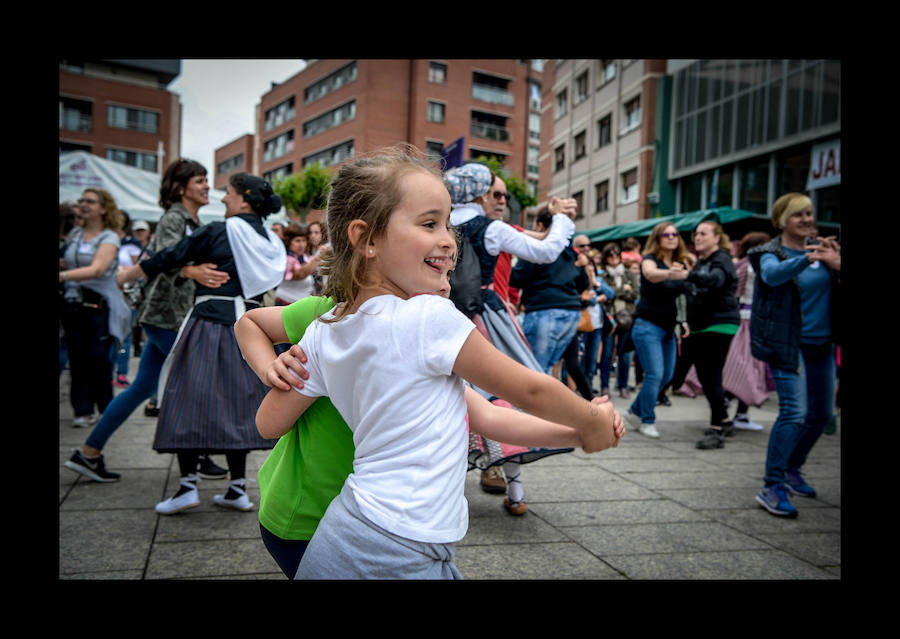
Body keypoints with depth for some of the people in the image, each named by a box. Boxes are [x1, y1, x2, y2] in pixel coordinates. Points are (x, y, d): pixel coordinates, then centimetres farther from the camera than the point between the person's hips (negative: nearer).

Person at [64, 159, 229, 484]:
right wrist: (191, 270, -50)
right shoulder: (174, 218, -12)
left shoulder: (193, 222, 16)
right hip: (166, 314, -9)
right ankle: (199, 457, 8)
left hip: (172, 314, 9)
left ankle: (88, 453, 16)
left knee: (143, 387, 9)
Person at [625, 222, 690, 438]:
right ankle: (647, 421, 4)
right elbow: (651, 273, -35)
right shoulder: (650, 259, -10)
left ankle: (635, 410, 27)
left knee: (667, 375, 10)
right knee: (655, 374, -12)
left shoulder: (681, 264, 10)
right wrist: (672, 273, -56)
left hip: (668, 327, 7)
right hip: (648, 325, -7)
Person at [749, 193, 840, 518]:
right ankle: (771, 488, -9)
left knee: (821, 413, 13)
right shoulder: (772, 253, -9)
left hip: (821, 344, 7)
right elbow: (772, 275, -32)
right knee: (794, 411, -16)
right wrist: (806, 259, -49)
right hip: (787, 344, -6)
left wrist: (836, 265, -21)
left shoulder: (821, 248, 8)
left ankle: (792, 469, 34)